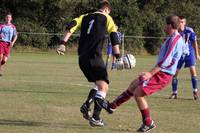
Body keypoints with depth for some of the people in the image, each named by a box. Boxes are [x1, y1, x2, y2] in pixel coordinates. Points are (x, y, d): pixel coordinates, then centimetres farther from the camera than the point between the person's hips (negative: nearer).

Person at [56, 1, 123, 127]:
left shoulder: (85, 17, 20)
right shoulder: (107, 18, 9)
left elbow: (71, 26, 3)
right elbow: (114, 38, -1)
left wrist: (63, 44, -4)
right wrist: (118, 57, -3)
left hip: (82, 58, 6)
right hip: (95, 57, -6)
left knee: (98, 84, 21)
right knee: (103, 86, 1)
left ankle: (86, 106, 2)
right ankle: (95, 118, -16)